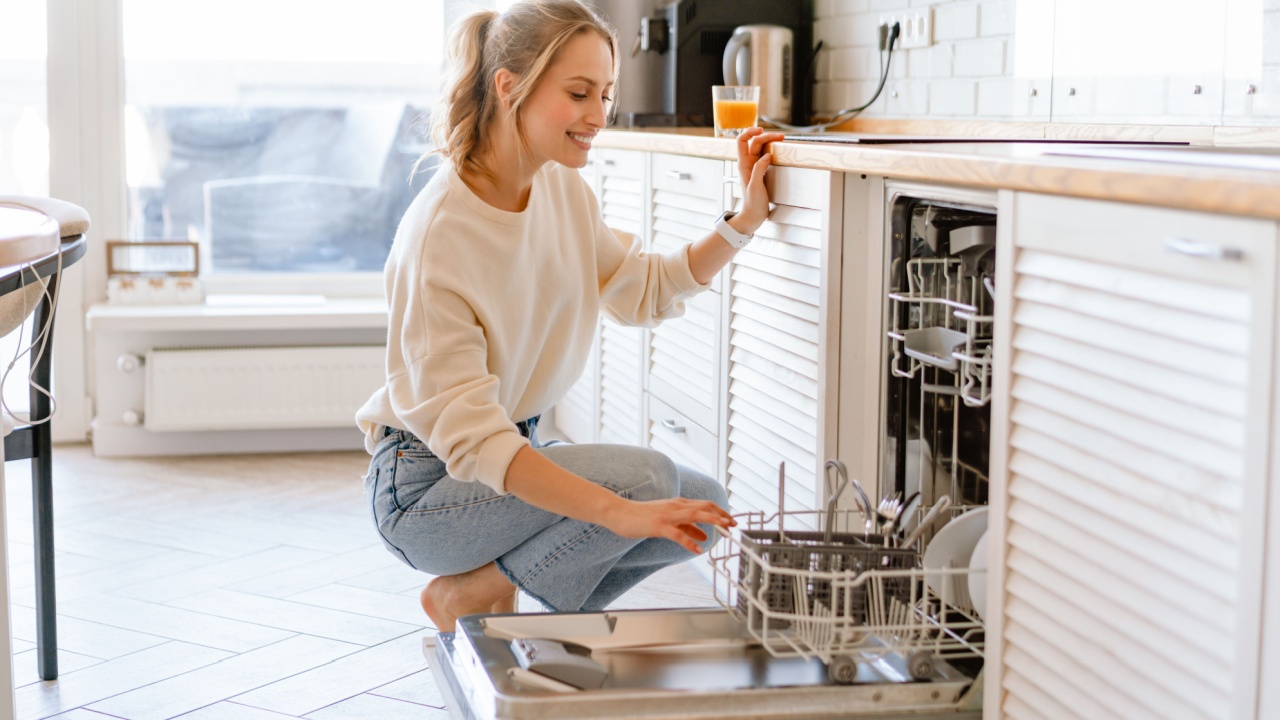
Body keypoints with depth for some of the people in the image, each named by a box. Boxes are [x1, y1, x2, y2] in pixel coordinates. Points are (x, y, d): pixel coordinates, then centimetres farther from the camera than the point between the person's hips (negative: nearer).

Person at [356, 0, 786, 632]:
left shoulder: (561, 188, -2)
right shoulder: (439, 233, -26)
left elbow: (643, 291, 13)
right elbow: (468, 435, -31)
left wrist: (745, 221, -2)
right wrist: (620, 513, -39)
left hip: (516, 451, 8)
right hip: (425, 486, -8)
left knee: (704, 508, -4)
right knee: (648, 476, -24)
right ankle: (467, 594, -5)